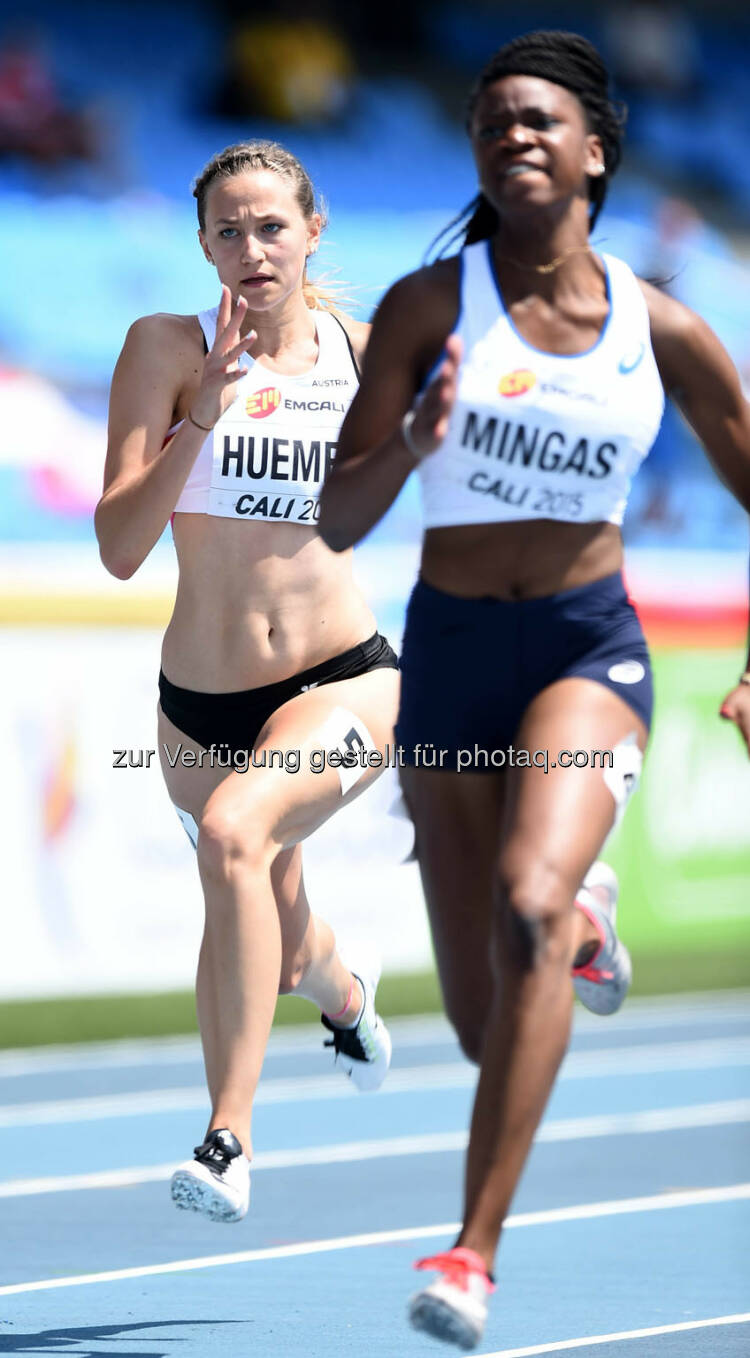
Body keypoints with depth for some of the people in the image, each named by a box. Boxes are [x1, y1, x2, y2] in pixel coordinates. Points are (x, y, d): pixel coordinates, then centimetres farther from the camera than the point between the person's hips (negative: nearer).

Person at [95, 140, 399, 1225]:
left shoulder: (364, 350, -2)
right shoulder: (168, 349, -8)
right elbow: (118, 547, -17)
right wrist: (206, 414, -27)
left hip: (341, 683, -2)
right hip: (200, 703, 2)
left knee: (234, 835, -33)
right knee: (273, 947, 20)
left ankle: (229, 1139, -30)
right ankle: (341, 987, 60)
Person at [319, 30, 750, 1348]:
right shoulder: (430, 306, -5)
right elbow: (336, 520, -6)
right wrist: (411, 446, -26)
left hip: (588, 645, -1)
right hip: (450, 653, 1)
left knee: (528, 900, -30)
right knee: (487, 1025, 4)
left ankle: (476, 1250, -26)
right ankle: (579, 919, 45)